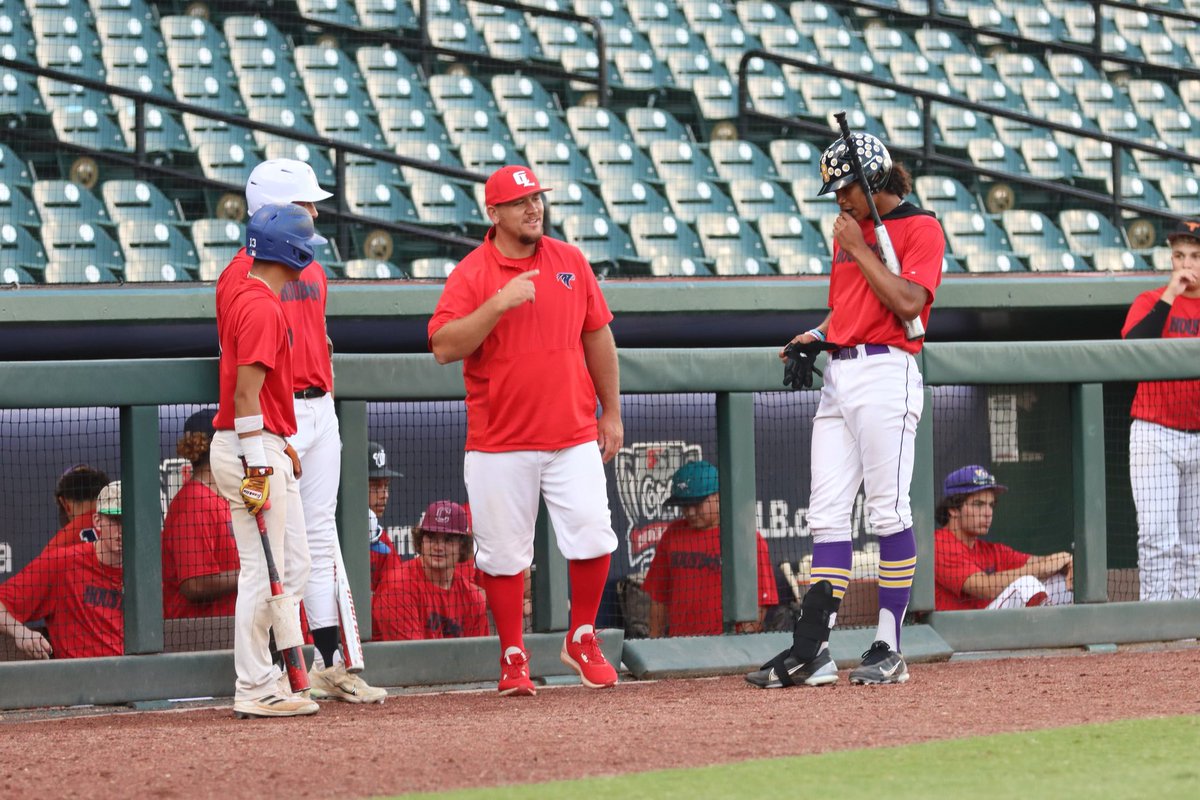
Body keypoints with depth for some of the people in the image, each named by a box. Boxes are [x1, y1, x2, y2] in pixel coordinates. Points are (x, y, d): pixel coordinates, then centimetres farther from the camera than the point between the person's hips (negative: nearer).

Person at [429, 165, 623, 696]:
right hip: (500, 443, -3)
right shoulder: (470, 274, -3)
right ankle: (513, 659, 14)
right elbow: (444, 347, -14)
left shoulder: (570, 262, 9)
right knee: (504, 553, 1)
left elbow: (597, 338, 15)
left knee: (593, 538, -5)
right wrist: (499, 304, -23)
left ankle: (582, 640, 16)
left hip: (574, 436, 3)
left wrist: (611, 413, 13)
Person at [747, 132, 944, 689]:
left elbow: (908, 302, -17)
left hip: (886, 373, -8)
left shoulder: (920, 229, -4)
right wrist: (815, 336, 14)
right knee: (827, 513, 2)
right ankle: (811, 652, -1)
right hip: (837, 375, 8)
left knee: (888, 512, -6)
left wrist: (860, 249, -11)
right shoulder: (850, 230, 21)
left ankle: (889, 648, -2)